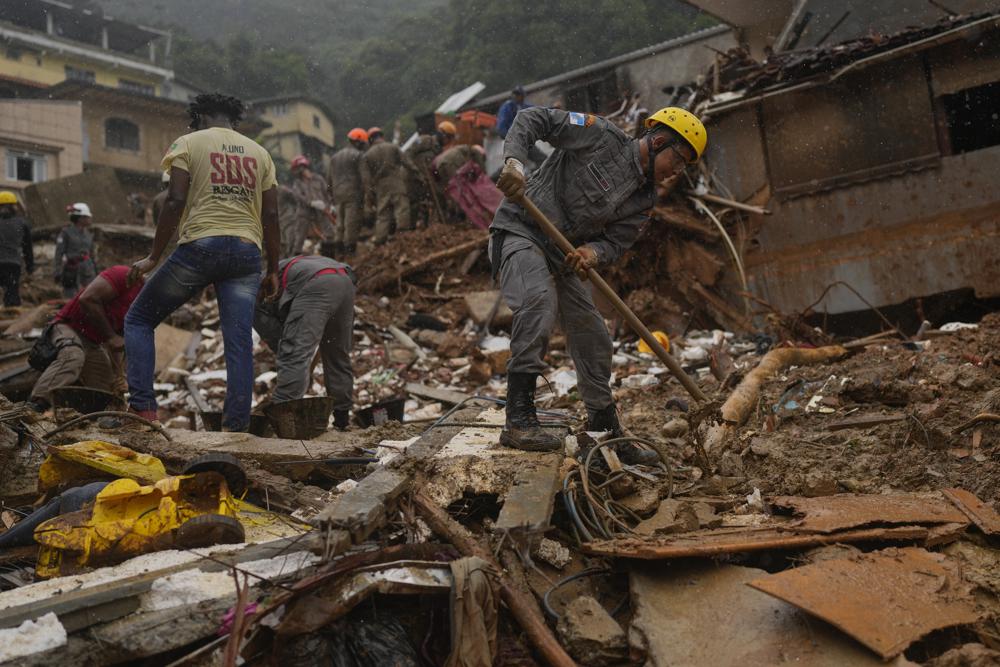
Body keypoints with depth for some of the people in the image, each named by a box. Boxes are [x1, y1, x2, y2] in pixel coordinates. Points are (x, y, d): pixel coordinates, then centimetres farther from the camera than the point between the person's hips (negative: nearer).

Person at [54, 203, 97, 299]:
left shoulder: (88, 234, 12)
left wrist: (95, 271, 18)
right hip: (71, 271, -4)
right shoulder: (66, 232, -4)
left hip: (87, 270, 4)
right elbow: (59, 253, -8)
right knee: (70, 298, 2)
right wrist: (58, 272, -14)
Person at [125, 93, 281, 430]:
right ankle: (236, 426, 1)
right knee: (240, 342, 3)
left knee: (139, 319, 13)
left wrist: (153, 257, 0)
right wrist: (273, 270, 14)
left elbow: (175, 203, -4)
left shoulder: (189, 143, 8)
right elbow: (271, 215, 11)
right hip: (246, 251, 3)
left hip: (200, 245, -3)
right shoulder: (259, 153, 18)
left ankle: (143, 408, 5)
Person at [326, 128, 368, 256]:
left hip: (338, 196, 7)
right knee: (352, 224, -7)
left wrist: (333, 195, 23)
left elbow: (329, 179, 20)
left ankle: (338, 252, 9)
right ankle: (350, 250, -10)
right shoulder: (358, 155, -3)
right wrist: (366, 195, -6)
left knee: (340, 224, 11)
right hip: (354, 194, -7)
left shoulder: (335, 157, 20)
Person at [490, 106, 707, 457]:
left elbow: (615, 242, 2)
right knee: (539, 300, -34)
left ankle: (605, 431, 22)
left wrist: (593, 251, -22)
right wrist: (514, 161, -32)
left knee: (593, 338, 6)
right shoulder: (602, 136, -13)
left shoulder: (644, 197, 6)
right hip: (519, 231, -7)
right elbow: (534, 118, -14)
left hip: (563, 254, 8)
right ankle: (518, 421, -28)